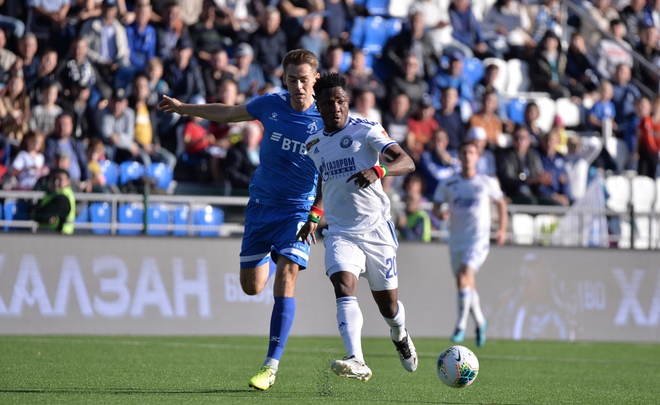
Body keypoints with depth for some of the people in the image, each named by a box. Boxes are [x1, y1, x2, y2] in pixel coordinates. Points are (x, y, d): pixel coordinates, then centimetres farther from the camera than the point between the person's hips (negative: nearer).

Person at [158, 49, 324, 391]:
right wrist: (184, 108, 23)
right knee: (251, 286, 6)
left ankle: (271, 366, -17)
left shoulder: (326, 120, -11)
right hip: (261, 204, 4)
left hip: (298, 209, -4)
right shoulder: (270, 105, -2)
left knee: (285, 279, -20)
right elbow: (228, 113, 16)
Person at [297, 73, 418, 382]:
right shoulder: (314, 144, 10)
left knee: (388, 303, 6)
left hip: (376, 229, -3)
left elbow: (406, 162, -17)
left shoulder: (366, 131, -6)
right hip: (340, 232, 3)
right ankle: (356, 362, -37)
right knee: (344, 287, -24)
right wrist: (314, 216, 17)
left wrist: (377, 171, -37)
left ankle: (400, 337, 43)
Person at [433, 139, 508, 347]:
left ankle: (461, 324, -23)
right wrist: (441, 212, -19)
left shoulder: (487, 182, 1)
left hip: (479, 238, -3)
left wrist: (502, 229, 11)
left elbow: (501, 203, 17)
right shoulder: (448, 184, 3)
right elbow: (436, 208, 5)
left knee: (465, 274, -25)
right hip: (456, 239, 3)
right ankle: (480, 321, 36)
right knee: (467, 284, 12)